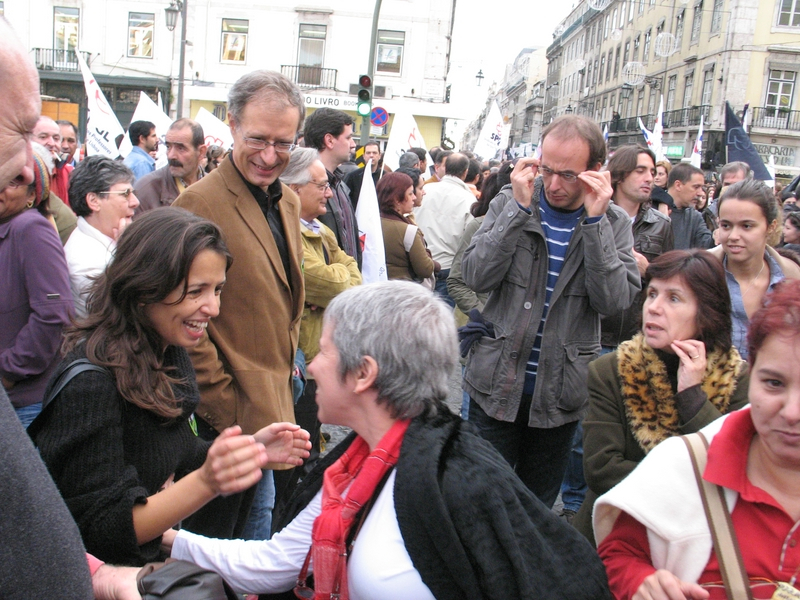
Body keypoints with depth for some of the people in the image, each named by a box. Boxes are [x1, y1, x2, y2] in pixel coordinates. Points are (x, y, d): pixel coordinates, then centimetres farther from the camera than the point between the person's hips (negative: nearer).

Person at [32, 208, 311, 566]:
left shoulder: (171, 354, 2)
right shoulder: (89, 381, -22)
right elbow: (98, 533, -20)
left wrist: (250, 449, -4)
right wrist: (207, 482, -32)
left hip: (158, 559, 7)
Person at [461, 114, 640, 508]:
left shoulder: (613, 223, -1)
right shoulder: (511, 203, -3)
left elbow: (615, 301, -15)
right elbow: (476, 276, -15)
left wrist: (594, 220, -19)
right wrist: (520, 209, -20)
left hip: (560, 394, 1)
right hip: (497, 385, -1)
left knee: (538, 507, 18)